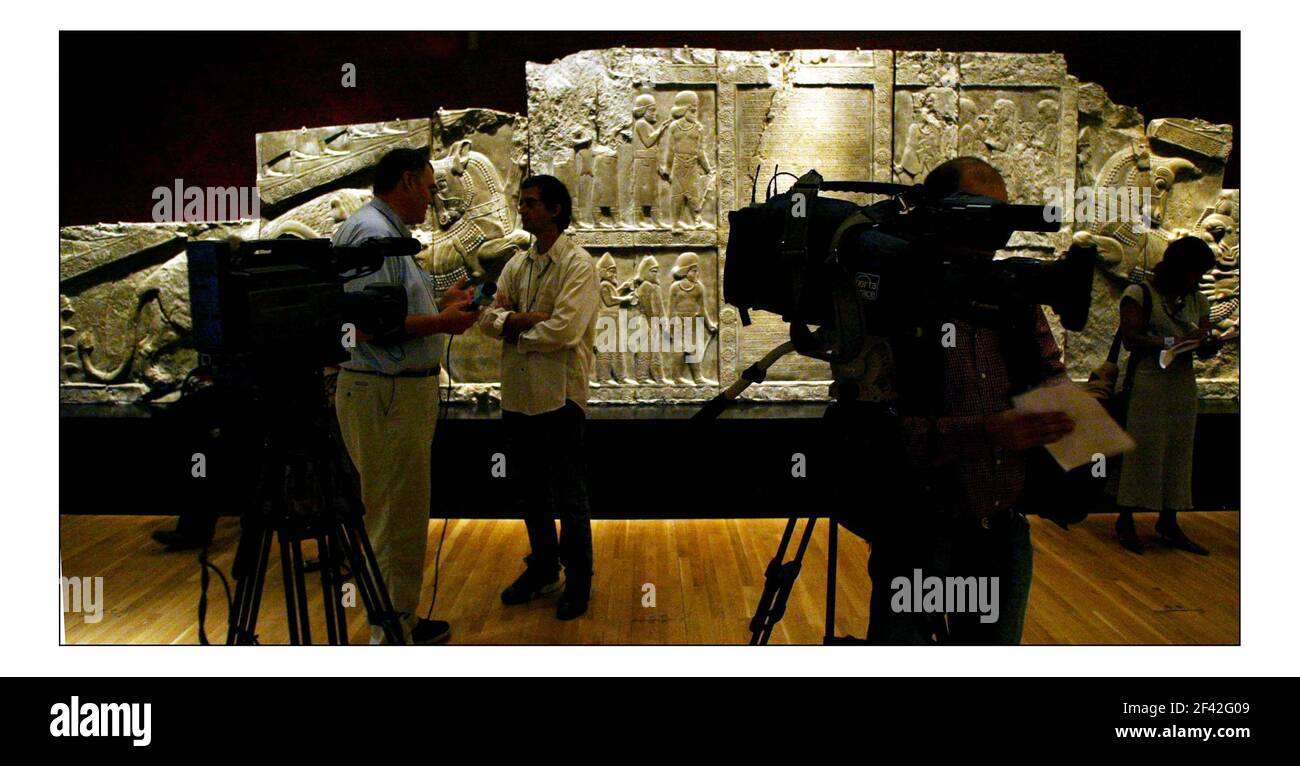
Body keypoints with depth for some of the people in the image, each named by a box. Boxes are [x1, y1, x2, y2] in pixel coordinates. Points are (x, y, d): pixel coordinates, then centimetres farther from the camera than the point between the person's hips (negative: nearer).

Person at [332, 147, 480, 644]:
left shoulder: (389, 232, 18)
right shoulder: (371, 232, -15)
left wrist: (442, 305, 16)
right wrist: (441, 323, -18)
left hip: (404, 392, 11)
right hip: (385, 395, -11)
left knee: (404, 518, 19)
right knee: (396, 522, -2)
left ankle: (401, 622, 31)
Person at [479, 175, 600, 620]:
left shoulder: (578, 265, -10)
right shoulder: (517, 264, 12)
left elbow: (564, 330, -21)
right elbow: (489, 317, 5)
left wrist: (516, 330, -7)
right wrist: (524, 319, -14)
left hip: (560, 395, -7)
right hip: (518, 394, 7)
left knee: (569, 495, 4)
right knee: (527, 489, 17)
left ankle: (578, 580, 20)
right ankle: (542, 569, 34)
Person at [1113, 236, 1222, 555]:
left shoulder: (1197, 300, 15)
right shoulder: (1139, 294, -3)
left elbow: (1204, 346, 13)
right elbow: (1130, 339, -13)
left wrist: (1209, 346, -11)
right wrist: (1173, 342, -21)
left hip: (1183, 384, 6)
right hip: (1148, 383, -6)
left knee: (1178, 451, 6)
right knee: (1142, 449, -4)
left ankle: (1168, 522, 14)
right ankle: (1125, 519, 6)